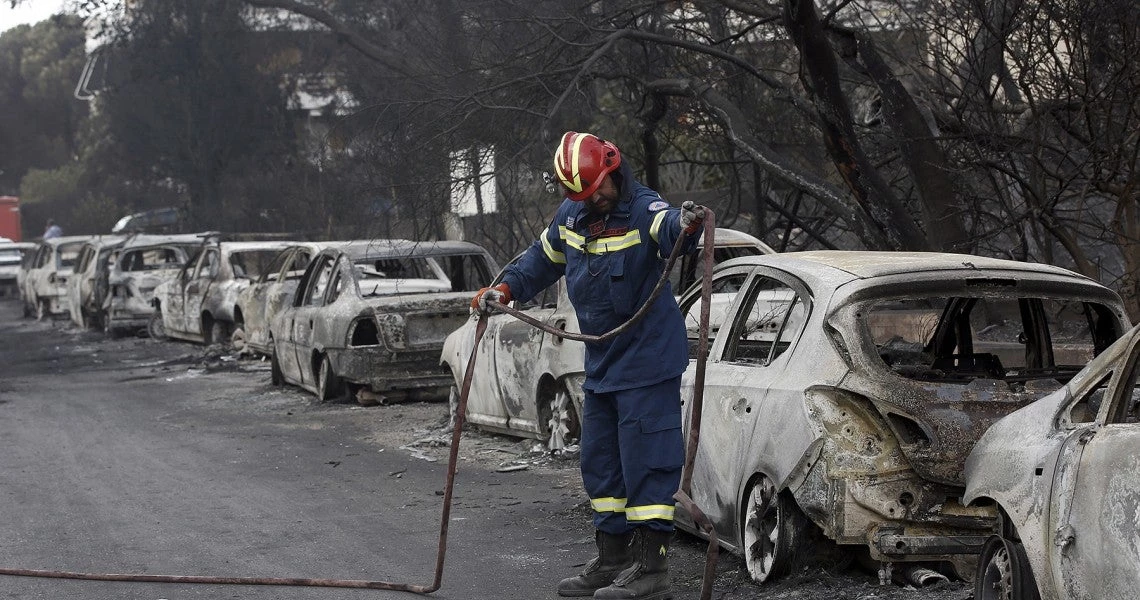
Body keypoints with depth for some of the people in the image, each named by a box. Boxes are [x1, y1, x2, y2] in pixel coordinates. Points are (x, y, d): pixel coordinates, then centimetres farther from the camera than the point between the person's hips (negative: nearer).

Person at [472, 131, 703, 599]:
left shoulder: (642, 211, -18)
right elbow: (542, 259, 22)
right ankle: (612, 560, 28)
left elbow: (668, 229, -40)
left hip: (648, 362, -9)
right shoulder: (570, 216, 4)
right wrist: (504, 289, 9)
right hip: (601, 364, 9)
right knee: (600, 463, 16)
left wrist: (685, 225, -63)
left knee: (646, 463, -7)